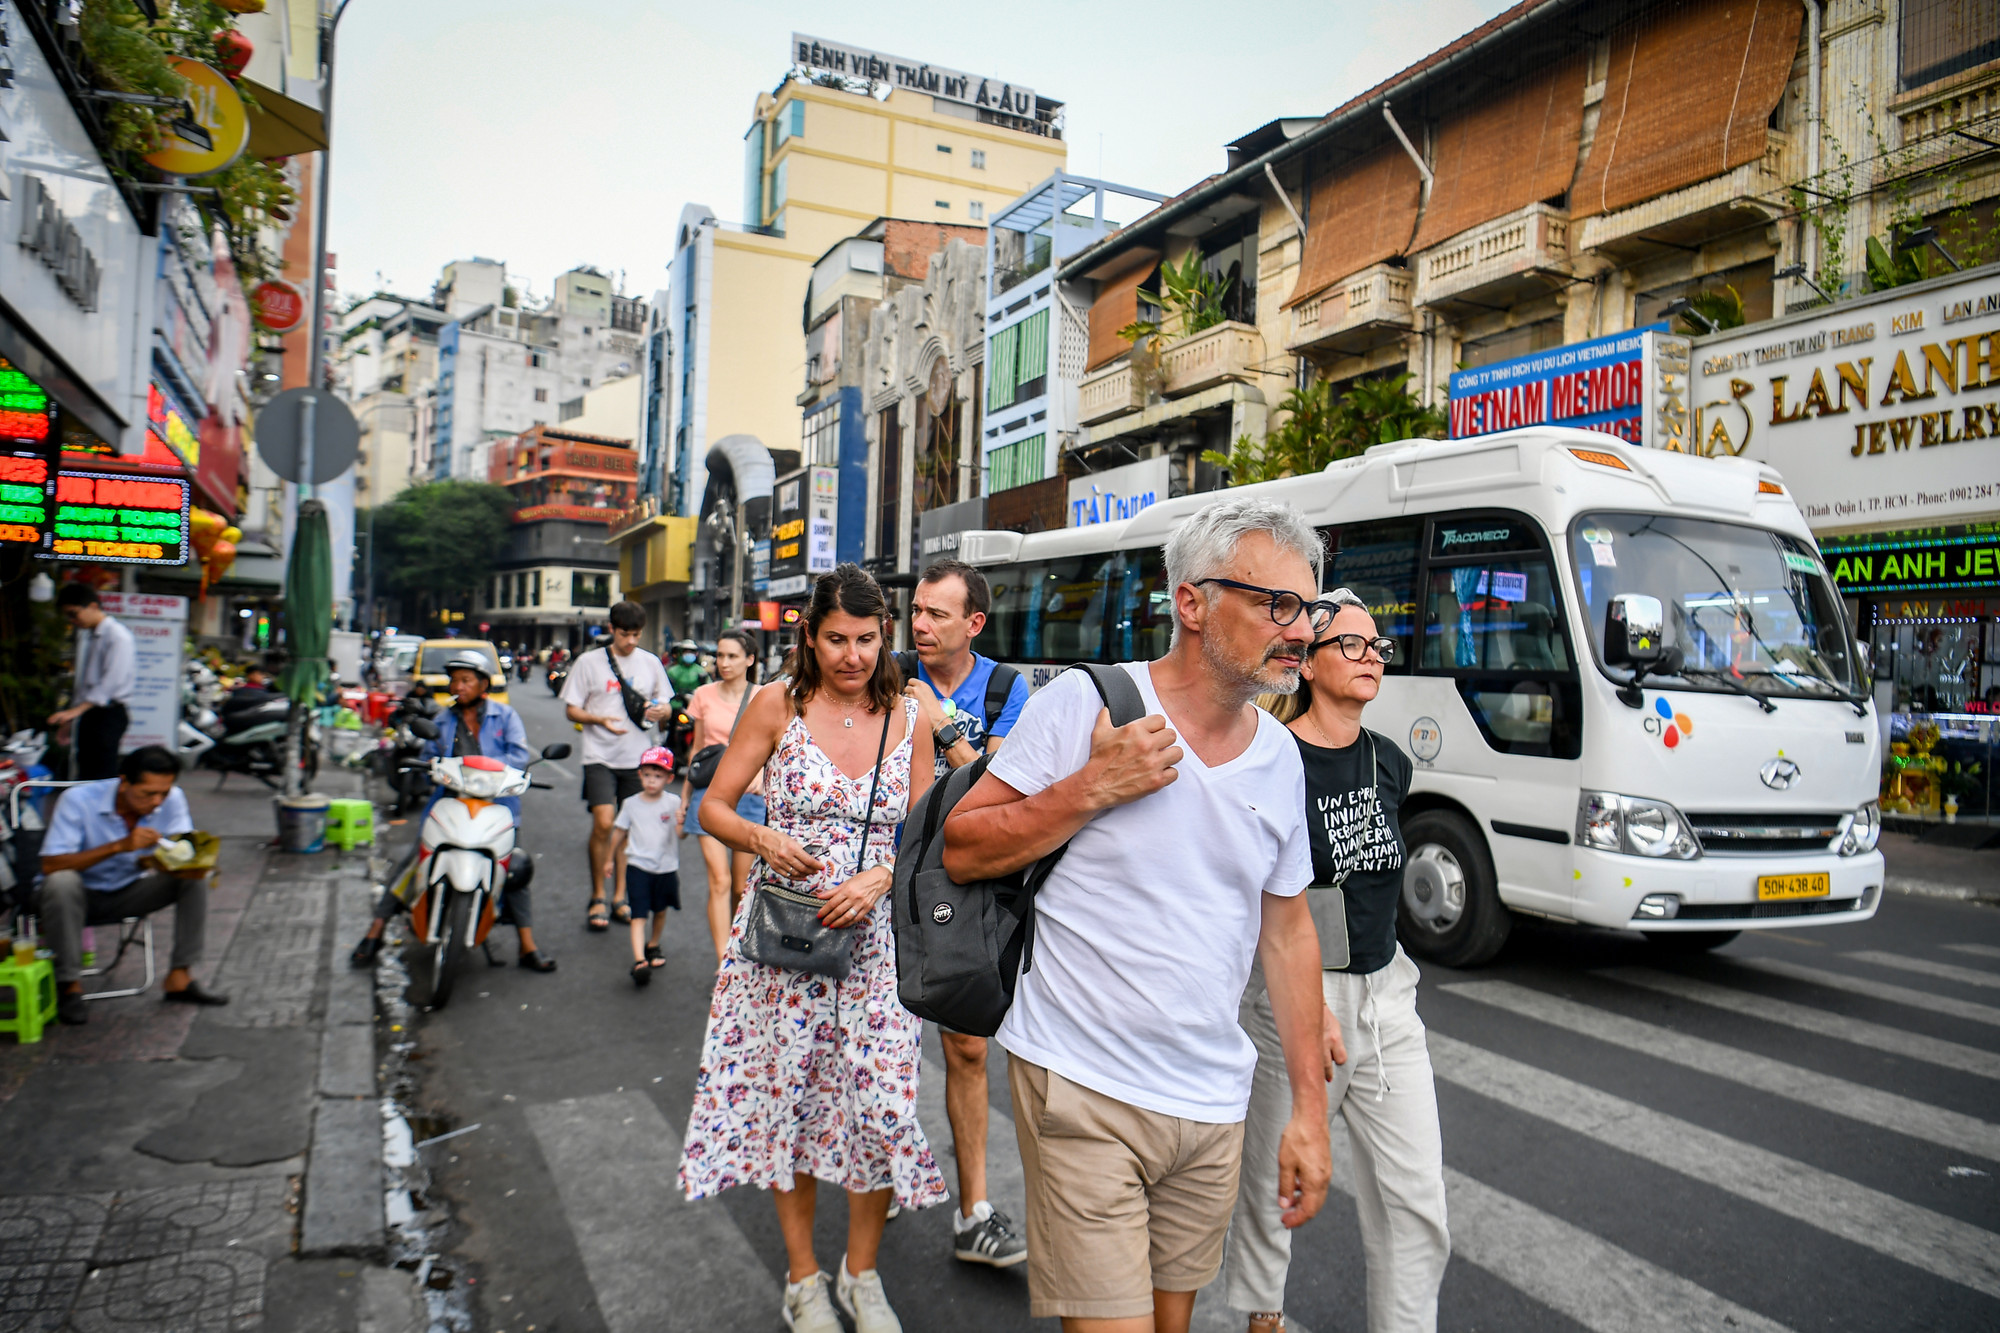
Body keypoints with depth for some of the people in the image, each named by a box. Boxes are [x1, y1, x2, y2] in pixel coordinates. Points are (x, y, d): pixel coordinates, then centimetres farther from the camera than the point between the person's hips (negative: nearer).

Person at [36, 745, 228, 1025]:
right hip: (81, 897, -3)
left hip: (129, 894, 3)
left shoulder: (172, 799, -13)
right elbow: (50, 865, -28)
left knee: (197, 876, -18)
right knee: (62, 881, -36)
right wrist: (119, 846, -39)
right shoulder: (79, 800, -22)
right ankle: (70, 985, -22)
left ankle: (180, 977, -15)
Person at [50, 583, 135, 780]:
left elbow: (111, 681, -20)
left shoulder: (118, 636, -12)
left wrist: (76, 710, -24)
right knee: (85, 774, 9)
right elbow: (83, 680, 19)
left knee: (103, 778, -10)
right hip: (87, 713, 9)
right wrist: (70, 716, 17)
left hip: (109, 713, -8)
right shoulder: (84, 634, 14)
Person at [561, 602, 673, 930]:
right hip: (600, 757, -3)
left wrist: (661, 710, -9)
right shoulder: (589, 662, 1)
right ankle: (597, 899, 2)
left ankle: (620, 896, 22)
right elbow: (571, 710, 2)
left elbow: (665, 704, 15)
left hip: (638, 758, 3)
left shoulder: (650, 663, 9)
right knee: (603, 823, -13)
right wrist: (600, 720, -18)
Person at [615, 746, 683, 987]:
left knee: (660, 911, 18)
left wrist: (681, 823, -35)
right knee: (638, 915, -10)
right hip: (638, 866, -1)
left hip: (666, 866, 1)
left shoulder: (673, 803, -4)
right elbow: (620, 833, 11)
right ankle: (639, 961, -18)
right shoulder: (631, 804, 0)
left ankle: (653, 946, 41)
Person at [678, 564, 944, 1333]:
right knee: (786, 1093, 10)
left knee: (883, 1100, 1)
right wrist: (762, 839, -17)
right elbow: (714, 807, 2)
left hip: (873, 935, 1)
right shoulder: (777, 706, -2)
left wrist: (880, 878, -13)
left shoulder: (907, 720, 3)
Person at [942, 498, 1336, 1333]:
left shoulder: (1282, 761, 5)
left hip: (1213, 1106, 5)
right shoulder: (1082, 704, -11)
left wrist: (1309, 1105, 10)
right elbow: (959, 850, -8)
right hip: (1084, 1090, -5)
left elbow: (1287, 930, 12)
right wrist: (1094, 788, -20)